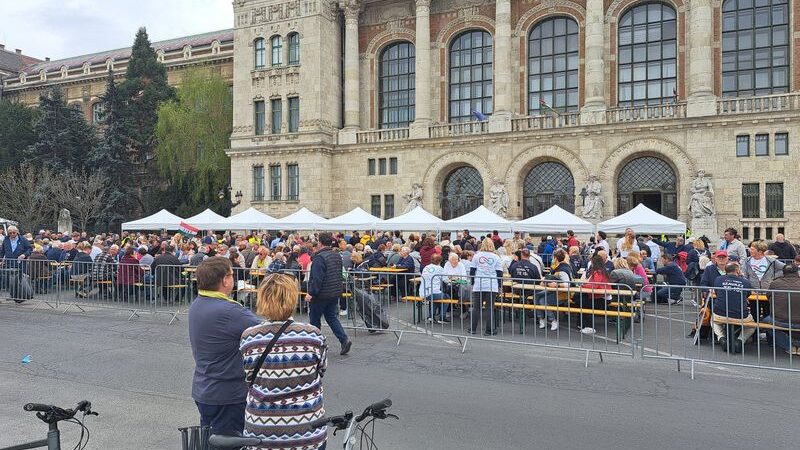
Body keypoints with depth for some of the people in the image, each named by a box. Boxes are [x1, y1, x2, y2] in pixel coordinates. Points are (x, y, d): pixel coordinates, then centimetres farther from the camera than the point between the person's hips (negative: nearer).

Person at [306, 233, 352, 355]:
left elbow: (317, 278, -24)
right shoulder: (337, 257, 9)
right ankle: (344, 339, 0)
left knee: (314, 319, 8)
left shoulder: (319, 258, -18)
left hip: (321, 295, -8)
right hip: (335, 293, 8)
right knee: (331, 317, 15)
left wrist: (311, 293, -20)